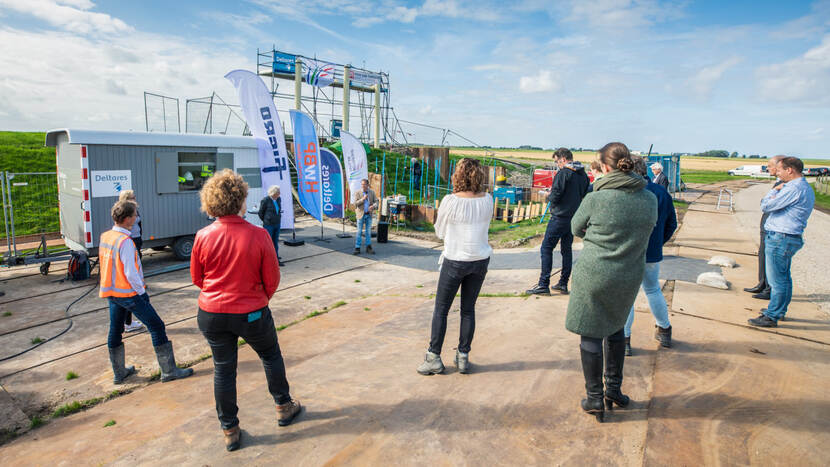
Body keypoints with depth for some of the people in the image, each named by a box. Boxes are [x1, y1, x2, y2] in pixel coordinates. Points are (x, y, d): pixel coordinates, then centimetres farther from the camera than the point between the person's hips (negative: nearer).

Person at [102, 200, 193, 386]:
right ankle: (169, 370, 3)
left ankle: (119, 372, 30)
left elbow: (105, 264, 14)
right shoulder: (125, 241, -21)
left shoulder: (104, 237, 4)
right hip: (129, 293, -9)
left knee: (115, 330, 17)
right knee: (156, 326, -1)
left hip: (110, 292, 9)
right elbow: (130, 274, -23)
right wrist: (142, 292, -9)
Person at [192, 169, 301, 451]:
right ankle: (283, 407, 38)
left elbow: (197, 278, 3)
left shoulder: (203, 237, -11)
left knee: (223, 369, 15)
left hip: (212, 314, 2)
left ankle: (230, 431, 28)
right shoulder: (258, 235, -18)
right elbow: (272, 278, -8)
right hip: (252, 313, -2)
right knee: (271, 356, 22)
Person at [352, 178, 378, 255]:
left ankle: (368, 248, 16)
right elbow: (355, 203, -10)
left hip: (369, 215, 2)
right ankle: (357, 248, 3)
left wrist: (373, 206, -20)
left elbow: (376, 201, 1)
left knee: (368, 231, 8)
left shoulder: (372, 192, 4)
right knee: (359, 232, -2)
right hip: (361, 214, -2)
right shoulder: (357, 193, -3)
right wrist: (363, 199, -23)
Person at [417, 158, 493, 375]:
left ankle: (434, 358, 15)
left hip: (455, 261, -4)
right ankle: (463, 357, 21)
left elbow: (439, 231, -3)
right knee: (468, 309, 14)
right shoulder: (487, 200, -4)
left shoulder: (450, 201, -16)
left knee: (441, 309, 9)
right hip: (480, 260, 4)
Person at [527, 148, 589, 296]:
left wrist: (548, 195, 3)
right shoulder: (583, 174, 10)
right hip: (575, 217, 8)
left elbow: (555, 198, -18)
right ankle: (563, 284, 18)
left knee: (546, 248, -2)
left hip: (560, 217, -8)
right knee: (567, 249, 14)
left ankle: (543, 285, -3)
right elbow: (584, 195, 17)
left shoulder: (563, 173, -14)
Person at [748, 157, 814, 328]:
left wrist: (773, 191, 0)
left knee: (777, 279, -5)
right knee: (784, 278, 19)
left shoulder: (794, 188, -19)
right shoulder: (806, 188, 15)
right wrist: (776, 192, -10)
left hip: (780, 239, -11)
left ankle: (772, 317, 1)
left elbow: (765, 206, -16)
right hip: (791, 238, 11)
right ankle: (779, 310, 31)